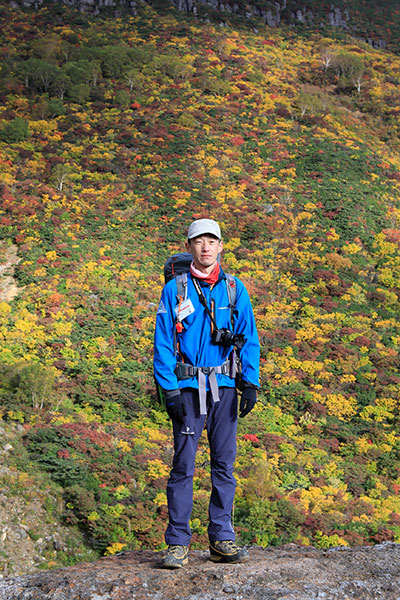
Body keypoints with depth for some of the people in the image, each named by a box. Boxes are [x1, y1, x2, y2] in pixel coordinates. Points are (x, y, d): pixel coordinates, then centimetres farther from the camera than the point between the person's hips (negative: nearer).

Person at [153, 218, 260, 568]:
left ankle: (222, 540, 12)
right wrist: (170, 391, -8)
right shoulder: (174, 290, 3)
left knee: (224, 464, 4)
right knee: (183, 465, -4)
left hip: (224, 386, 2)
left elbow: (250, 339, 9)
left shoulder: (234, 289, 9)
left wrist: (251, 383, -2)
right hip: (187, 387, -2)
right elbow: (163, 344, 1)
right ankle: (178, 543, 3)